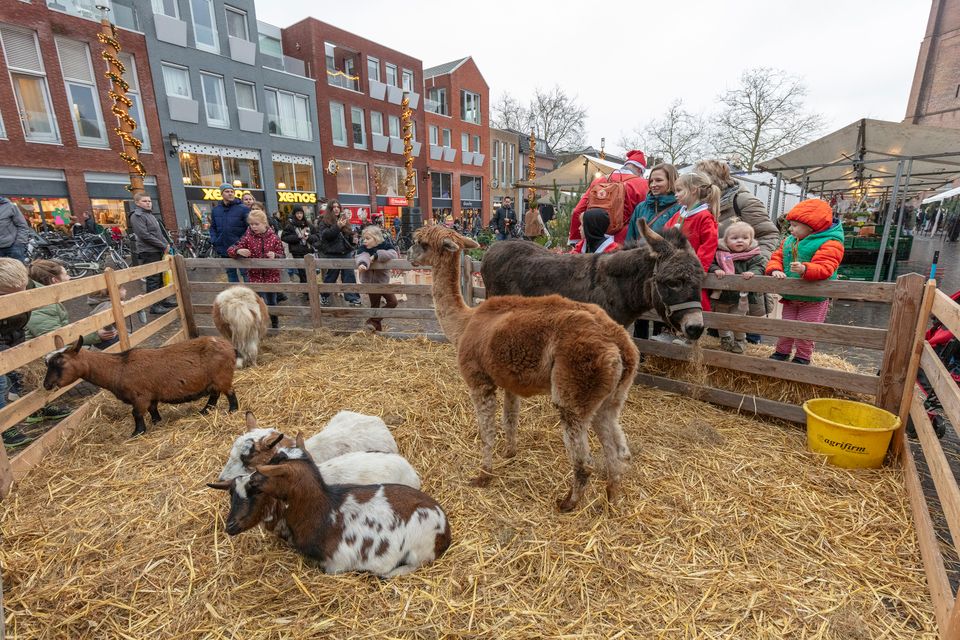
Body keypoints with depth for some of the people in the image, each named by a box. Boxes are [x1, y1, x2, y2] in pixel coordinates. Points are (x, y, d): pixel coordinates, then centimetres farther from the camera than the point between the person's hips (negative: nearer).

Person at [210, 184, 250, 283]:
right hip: (224, 249, 6)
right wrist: (214, 241, 5)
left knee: (245, 273, -3)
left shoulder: (243, 209, -8)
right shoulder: (215, 210, 9)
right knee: (231, 274, 15)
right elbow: (213, 227, 19)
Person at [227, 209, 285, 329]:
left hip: (272, 276, 1)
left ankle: (275, 324, 33)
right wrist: (238, 251, -27)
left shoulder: (273, 237, -4)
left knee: (272, 302, 13)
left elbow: (281, 255, 0)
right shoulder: (247, 238, -4)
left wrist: (275, 256, -22)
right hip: (255, 276, -1)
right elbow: (230, 250, -5)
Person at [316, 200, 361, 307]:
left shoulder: (344, 219, 13)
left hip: (345, 253, 4)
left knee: (349, 275, 0)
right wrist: (337, 227, -24)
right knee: (330, 277, 8)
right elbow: (324, 235, -17)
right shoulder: (325, 221, -1)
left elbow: (350, 235, 22)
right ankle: (324, 297, 27)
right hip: (331, 254, -4)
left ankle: (353, 298, 3)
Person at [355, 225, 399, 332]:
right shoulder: (364, 248, -12)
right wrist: (362, 263, -59)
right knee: (374, 305, 6)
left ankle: (374, 320, 6)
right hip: (370, 282, -2)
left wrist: (376, 255, -37)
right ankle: (377, 324, 21)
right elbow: (362, 256, -35)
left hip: (383, 281, 2)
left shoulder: (386, 245, -9)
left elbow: (393, 254, -30)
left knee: (393, 301, -3)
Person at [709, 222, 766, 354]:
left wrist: (752, 272, -33)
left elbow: (759, 266, -13)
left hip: (740, 298, -2)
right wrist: (716, 269, -24)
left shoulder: (753, 256, -7)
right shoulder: (720, 253, -4)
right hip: (721, 297, 2)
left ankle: (739, 341, 31)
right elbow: (711, 263, -4)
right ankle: (725, 338, 39)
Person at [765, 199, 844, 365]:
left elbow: (824, 268, -29)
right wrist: (775, 270, -18)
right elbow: (776, 257, 4)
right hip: (790, 297, 6)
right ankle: (781, 352, 31)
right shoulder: (788, 241, 5)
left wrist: (805, 269, -49)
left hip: (814, 298, -6)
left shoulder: (829, 244, -17)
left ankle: (803, 356, 22)